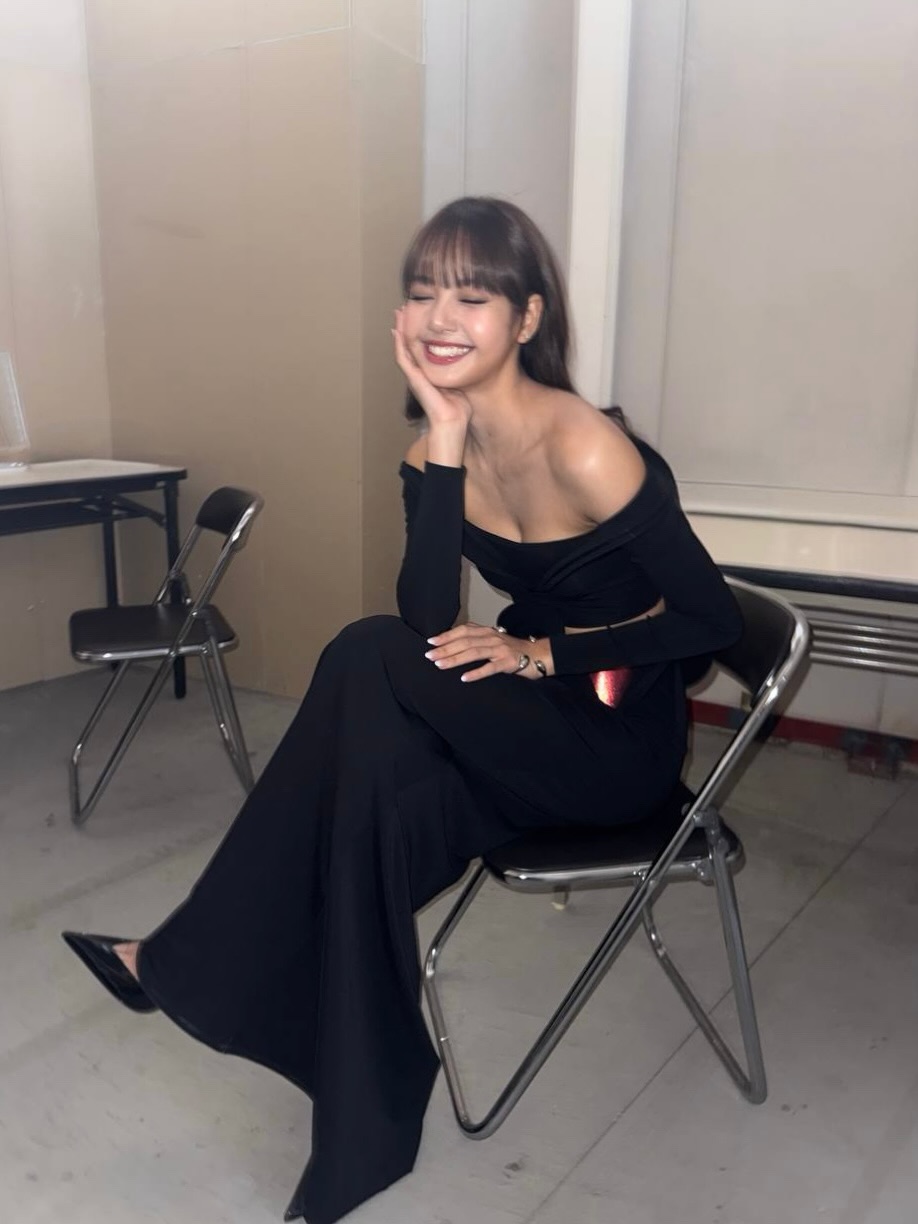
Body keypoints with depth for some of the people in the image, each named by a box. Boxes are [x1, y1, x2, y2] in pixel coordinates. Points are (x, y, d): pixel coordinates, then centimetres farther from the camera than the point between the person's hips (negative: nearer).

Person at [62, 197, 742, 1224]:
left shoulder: (584, 449, -22)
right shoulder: (435, 444, -2)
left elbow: (713, 619, -16)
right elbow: (431, 625, -16)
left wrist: (540, 652, -20)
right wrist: (443, 441, -21)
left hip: (620, 736, -5)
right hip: (521, 727, 6)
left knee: (367, 662, -24)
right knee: (380, 790, -24)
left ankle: (185, 965, -8)